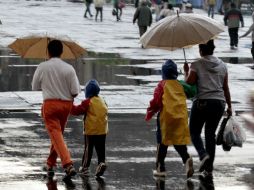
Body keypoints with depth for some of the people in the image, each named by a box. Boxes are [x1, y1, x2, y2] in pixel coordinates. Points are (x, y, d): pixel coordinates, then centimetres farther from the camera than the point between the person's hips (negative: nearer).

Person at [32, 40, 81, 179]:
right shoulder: (69, 68, -4)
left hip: (50, 103, -3)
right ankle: (50, 164, 30)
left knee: (56, 135, -8)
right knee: (58, 134, 19)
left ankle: (68, 164, -26)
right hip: (66, 105, 3)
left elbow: (34, 87, 4)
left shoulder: (42, 67, -7)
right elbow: (75, 92, -6)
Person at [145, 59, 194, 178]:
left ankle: (160, 168, 11)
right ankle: (186, 159, -20)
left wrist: (149, 114, 6)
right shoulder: (180, 85, 12)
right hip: (181, 116, 3)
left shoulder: (162, 85, -1)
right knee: (179, 141, 8)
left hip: (166, 116, -3)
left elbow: (156, 101, -6)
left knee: (162, 142, 8)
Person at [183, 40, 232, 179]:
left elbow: (189, 84, -8)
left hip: (202, 102, -4)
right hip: (219, 102, 4)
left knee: (194, 132, 10)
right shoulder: (222, 65, 9)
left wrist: (186, 72, 9)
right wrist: (229, 106, 17)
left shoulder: (196, 65, -5)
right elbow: (226, 88, 11)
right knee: (210, 134, 10)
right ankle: (208, 169, 8)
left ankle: (203, 154, -19)